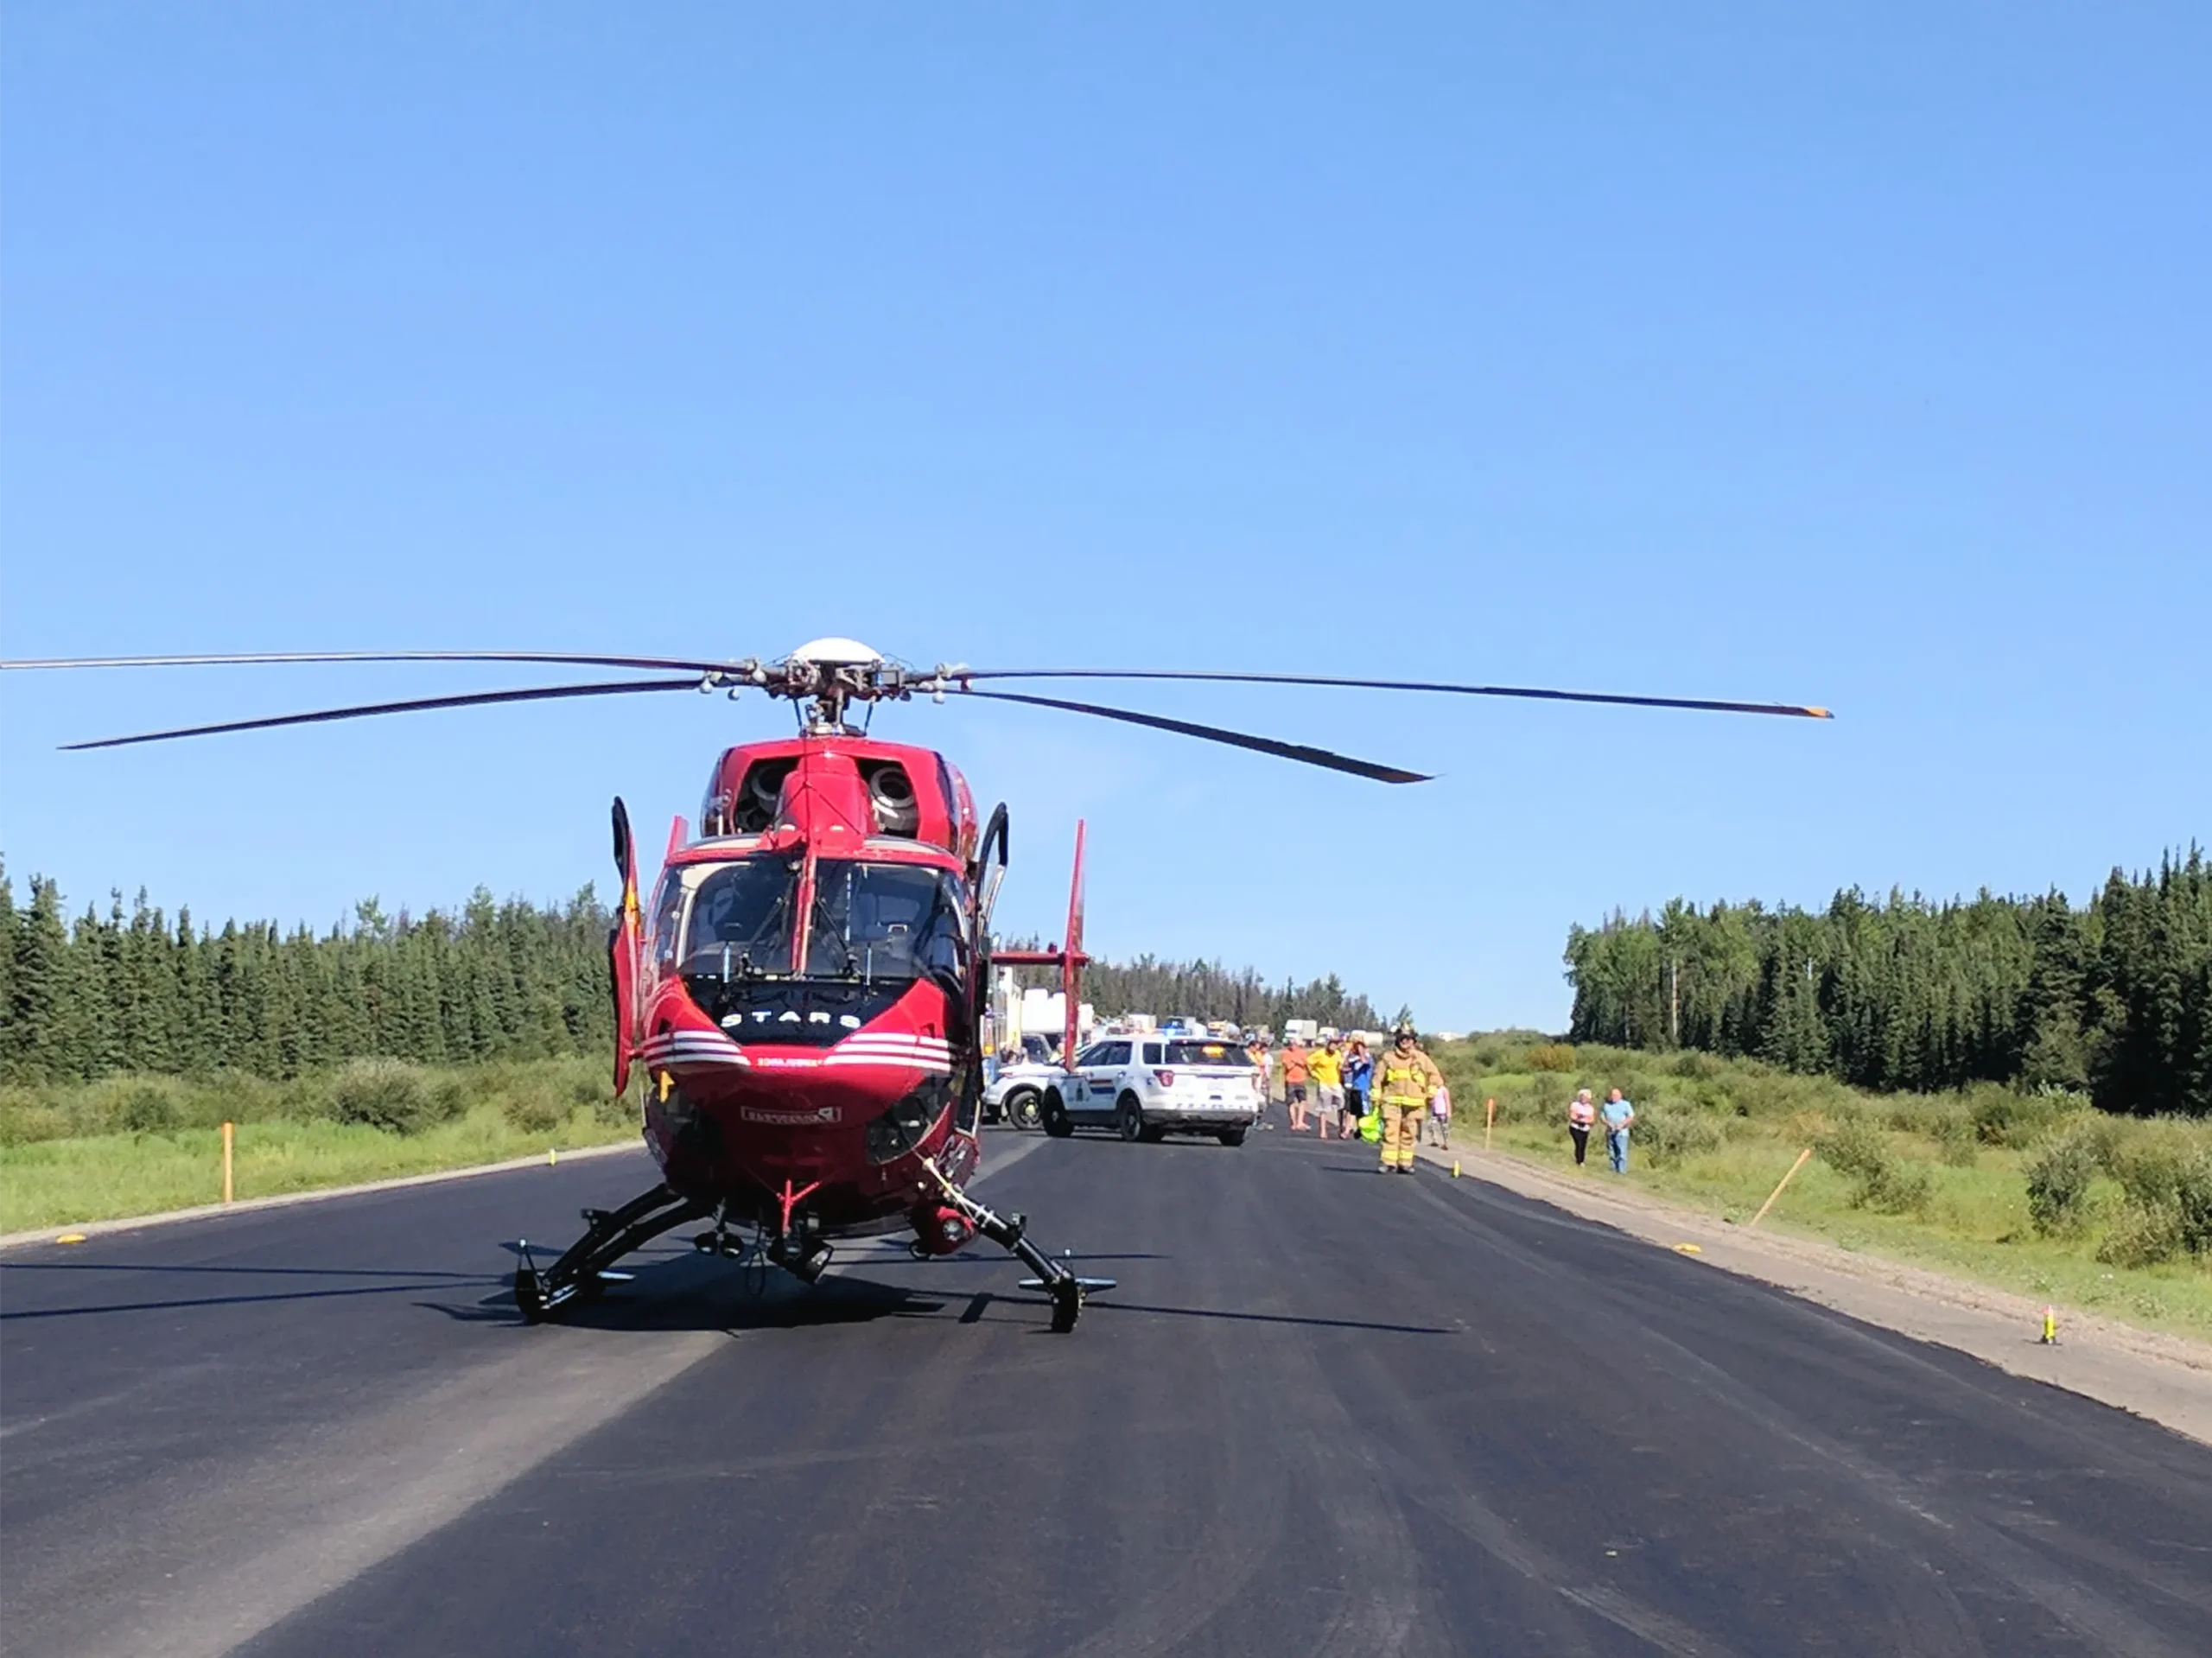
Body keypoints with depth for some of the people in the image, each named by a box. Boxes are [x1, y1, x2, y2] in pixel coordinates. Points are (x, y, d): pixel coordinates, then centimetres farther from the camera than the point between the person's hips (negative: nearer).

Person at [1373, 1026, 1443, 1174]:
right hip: (1392, 1101, -1)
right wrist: (1376, 1099, 4)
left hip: (1413, 1104, 1)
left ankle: (1405, 1163, 10)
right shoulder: (1388, 1058, 5)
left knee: (1408, 1134, 4)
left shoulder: (1421, 1058, 7)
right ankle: (1388, 1162, -10)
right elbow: (1378, 1078, 8)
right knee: (1390, 1132, -10)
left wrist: (1431, 1094, 4)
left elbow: (1434, 1075, 14)